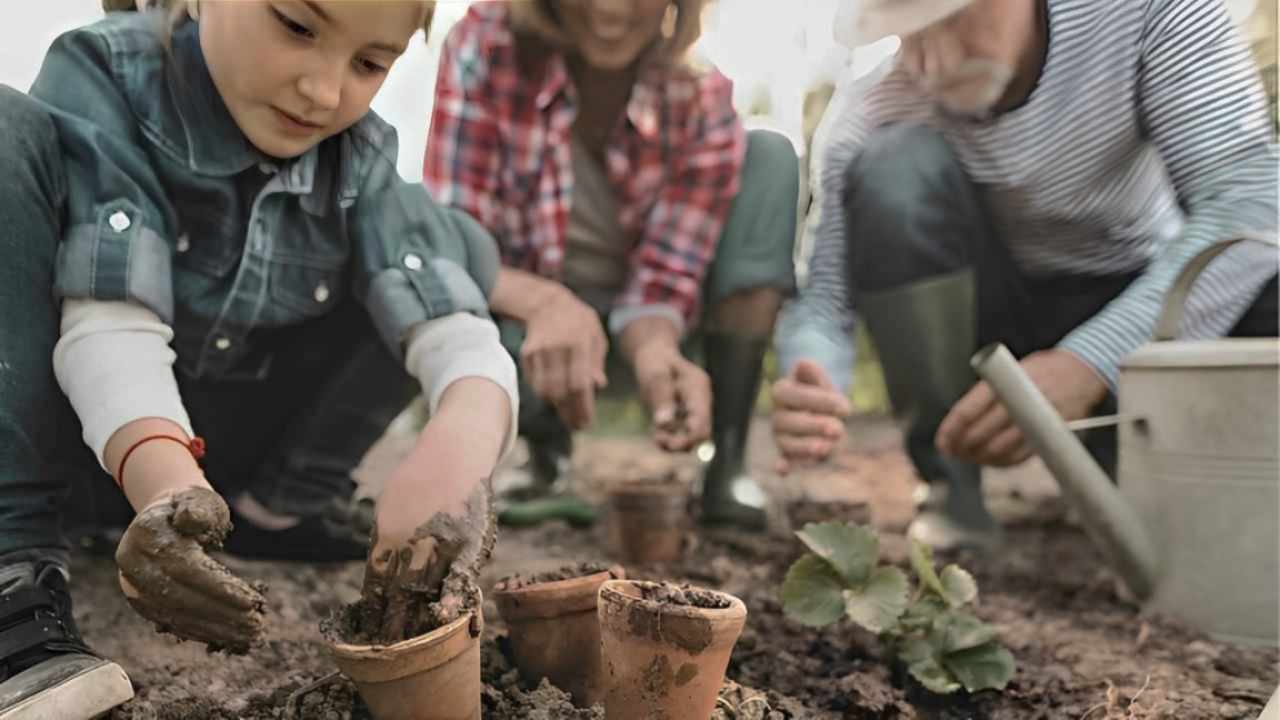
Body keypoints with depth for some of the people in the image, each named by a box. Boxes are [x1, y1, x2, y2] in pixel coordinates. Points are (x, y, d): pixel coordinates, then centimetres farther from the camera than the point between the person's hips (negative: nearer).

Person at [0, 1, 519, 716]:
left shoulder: (360, 157, -11)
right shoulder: (103, 76, -20)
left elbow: (451, 321, -25)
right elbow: (112, 318, -32)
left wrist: (464, 433, -47)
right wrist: (163, 476, -51)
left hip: (225, 439, 3)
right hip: (101, 420, -2)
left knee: (461, 243, -6)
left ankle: (280, 504, -5)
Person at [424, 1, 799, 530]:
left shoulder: (704, 100, -17)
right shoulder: (486, 44, -20)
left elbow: (663, 279, -19)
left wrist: (657, 355, -43)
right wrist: (545, 301, -45)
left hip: (632, 330, 2)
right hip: (522, 314, -1)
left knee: (771, 158, -17)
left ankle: (729, 462, -18)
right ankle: (543, 451, 2)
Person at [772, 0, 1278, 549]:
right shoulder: (875, 113, -21)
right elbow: (826, 294, -22)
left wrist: (1092, 361, -42)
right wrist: (810, 393, -45)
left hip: (1147, 302, 1)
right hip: (988, 318, 0)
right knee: (894, 167, -29)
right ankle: (951, 490, -19)